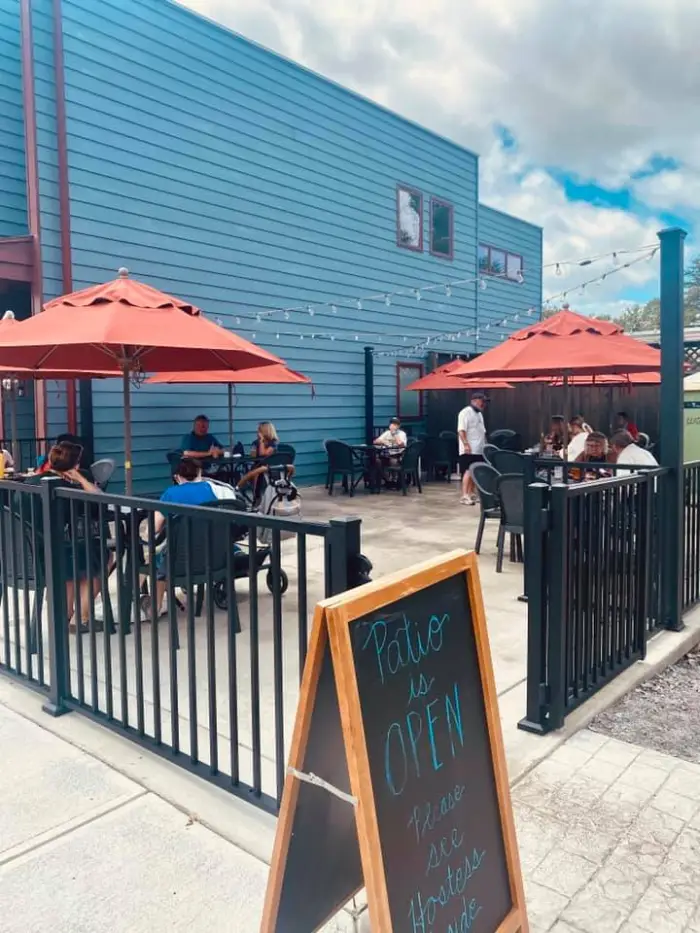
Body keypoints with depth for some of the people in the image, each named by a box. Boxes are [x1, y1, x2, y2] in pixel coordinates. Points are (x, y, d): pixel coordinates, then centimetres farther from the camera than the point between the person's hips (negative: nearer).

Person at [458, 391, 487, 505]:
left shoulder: (479, 414, 20)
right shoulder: (465, 412, -10)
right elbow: (461, 430, -19)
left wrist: (485, 445, 21)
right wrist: (466, 444, -26)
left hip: (478, 449, 9)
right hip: (469, 450, -9)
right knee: (468, 472, -14)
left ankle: (470, 494, 18)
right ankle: (464, 496, -15)